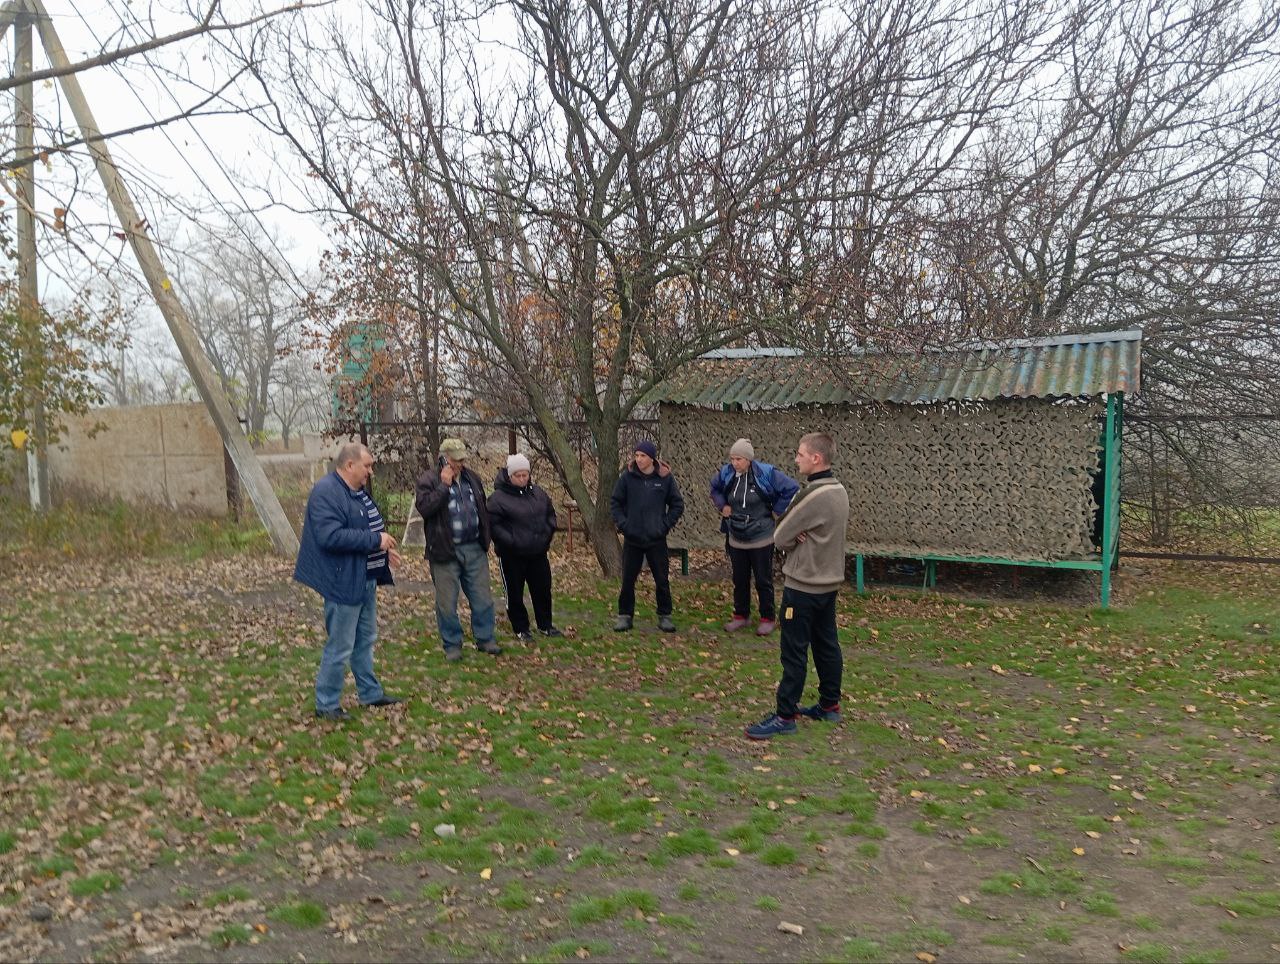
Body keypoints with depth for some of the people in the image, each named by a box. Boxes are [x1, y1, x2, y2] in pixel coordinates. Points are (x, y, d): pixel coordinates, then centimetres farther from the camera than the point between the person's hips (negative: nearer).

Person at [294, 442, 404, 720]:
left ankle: (370, 693, 33)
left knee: (365, 640, 20)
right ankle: (326, 704, 13)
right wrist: (376, 540, -25)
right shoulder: (326, 492, -20)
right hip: (344, 583, -10)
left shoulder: (356, 491, 12)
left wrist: (384, 549, 7)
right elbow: (330, 536, -30)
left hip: (365, 580, 10)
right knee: (340, 648, 0)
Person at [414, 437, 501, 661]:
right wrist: (444, 485, -22)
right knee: (447, 603, 4)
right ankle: (452, 645, 18)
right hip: (446, 551, -4)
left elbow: (483, 510, 19)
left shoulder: (472, 478, 10)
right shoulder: (428, 480, -6)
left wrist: (485, 539, 15)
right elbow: (424, 507, -22)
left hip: (475, 550, 4)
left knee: (483, 598, 8)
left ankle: (484, 639, 22)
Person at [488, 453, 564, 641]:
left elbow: (550, 514, 18)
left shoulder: (538, 493, 6)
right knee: (515, 594, 6)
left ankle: (545, 625, 30)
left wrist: (547, 534, 4)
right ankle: (520, 629, 21)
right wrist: (511, 542, -20)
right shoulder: (498, 498, -13)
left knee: (543, 590, 14)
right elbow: (493, 525, -15)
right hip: (512, 556, -5)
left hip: (538, 553, 5)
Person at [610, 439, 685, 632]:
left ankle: (665, 616, 18)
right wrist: (622, 524, -6)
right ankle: (625, 615, 18)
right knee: (628, 580, 6)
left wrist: (665, 524, -3)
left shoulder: (665, 478, -3)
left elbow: (677, 505, 6)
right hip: (632, 539, 0)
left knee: (662, 580, 5)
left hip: (657, 540, 0)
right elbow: (614, 502, 5)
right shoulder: (627, 477, -3)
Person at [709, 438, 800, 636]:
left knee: (763, 581, 6)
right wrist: (722, 505, 3)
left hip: (761, 539, -4)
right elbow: (715, 488, 17)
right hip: (736, 539, 4)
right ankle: (741, 616, 28)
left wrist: (776, 510, -9)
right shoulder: (726, 473, -4)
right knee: (739, 580, 14)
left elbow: (791, 489, -11)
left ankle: (768, 618, 20)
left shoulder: (766, 473, -17)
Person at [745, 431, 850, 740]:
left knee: (794, 651, -3)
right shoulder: (839, 491, 8)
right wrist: (800, 537, -9)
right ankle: (830, 705, 26)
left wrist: (794, 538, 2)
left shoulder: (815, 496, -23)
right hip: (828, 581, 10)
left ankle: (785, 716, 3)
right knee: (826, 645, 16)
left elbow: (780, 537, -17)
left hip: (803, 585, -10)